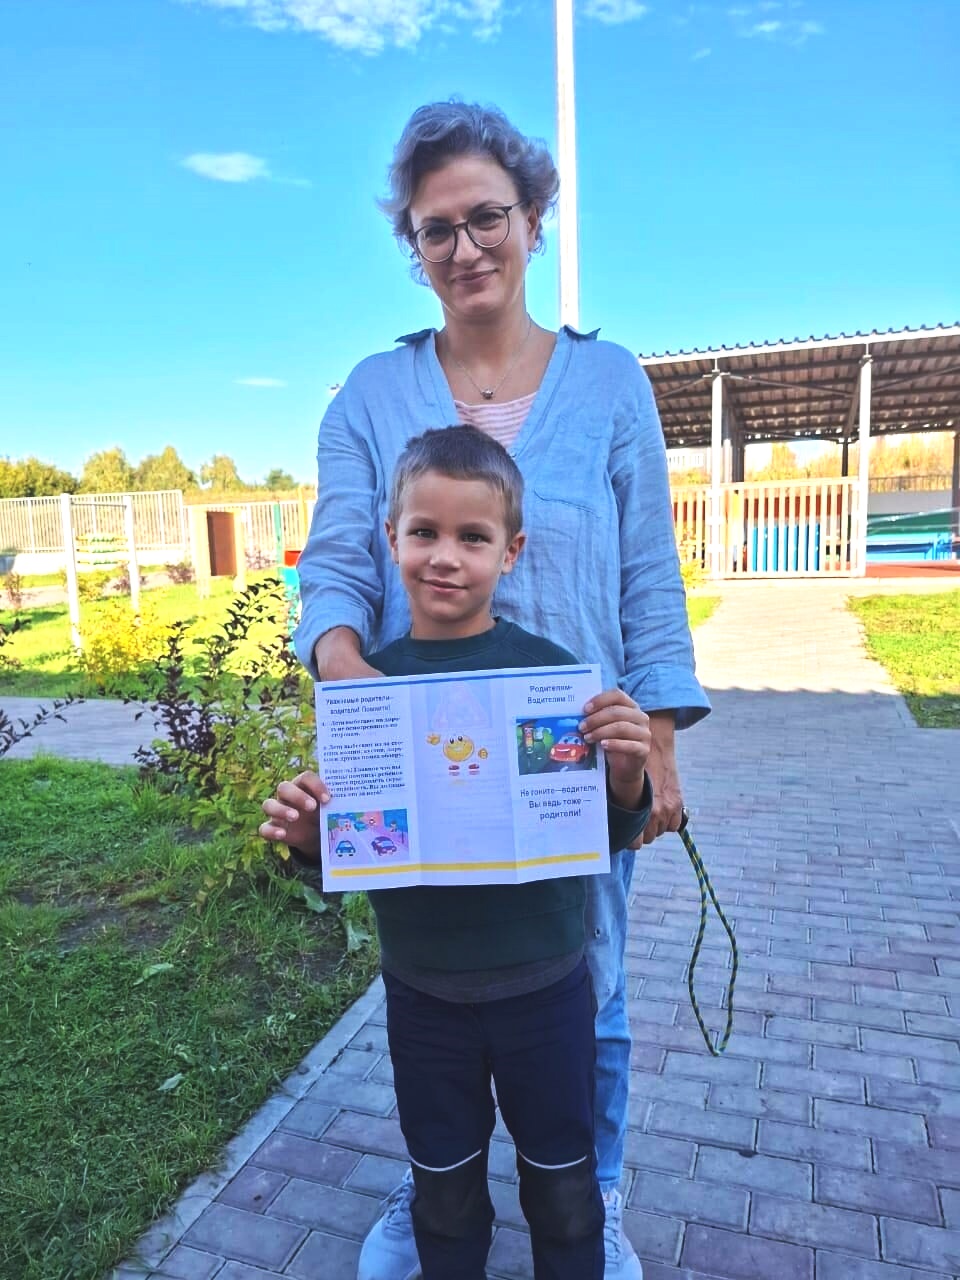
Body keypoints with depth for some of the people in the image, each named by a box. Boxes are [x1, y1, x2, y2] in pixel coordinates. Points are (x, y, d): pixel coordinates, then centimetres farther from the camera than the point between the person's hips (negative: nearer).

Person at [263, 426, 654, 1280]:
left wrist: (626, 778, -28)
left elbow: (603, 837, -8)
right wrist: (305, 833, -21)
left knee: (563, 1184, 23)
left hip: (542, 985, -1)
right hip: (422, 993, 2)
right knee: (444, 1190, 25)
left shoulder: (549, 668, -16)